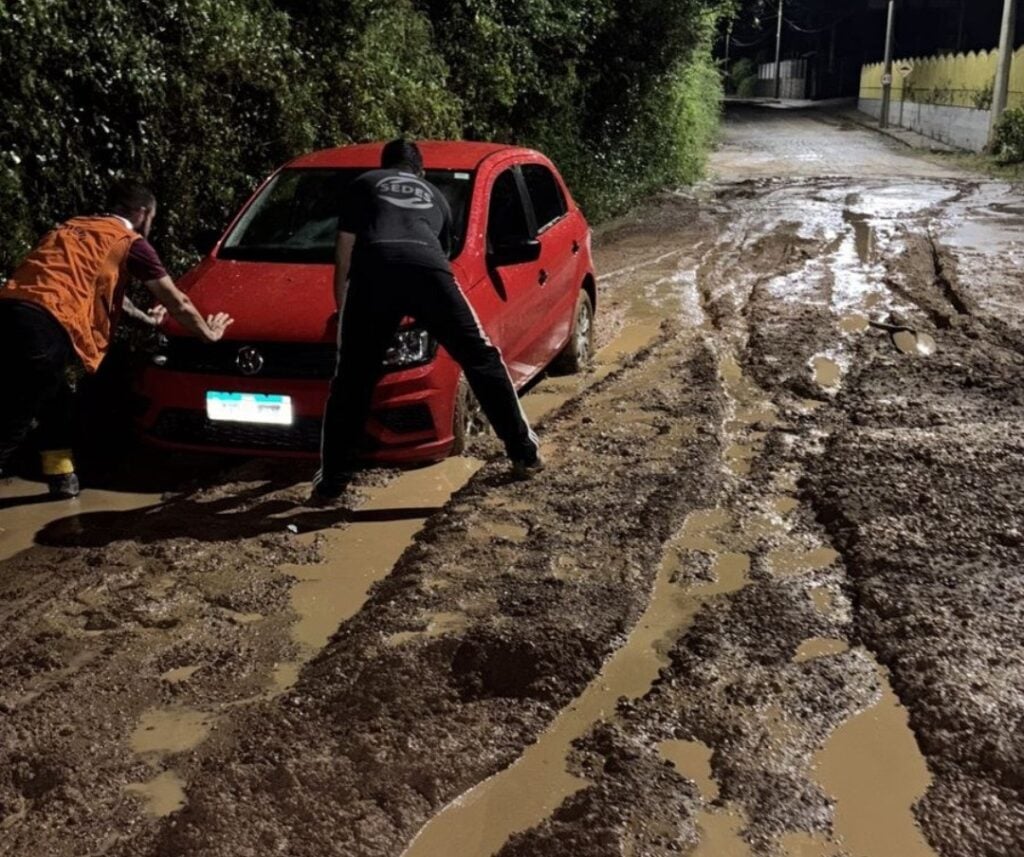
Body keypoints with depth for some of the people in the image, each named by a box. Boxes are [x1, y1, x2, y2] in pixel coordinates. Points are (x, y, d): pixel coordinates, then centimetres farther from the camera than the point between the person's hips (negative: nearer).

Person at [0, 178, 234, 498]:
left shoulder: (73, 228, 32)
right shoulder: (129, 241, 10)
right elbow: (178, 304, 14)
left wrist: (145, 318, 60)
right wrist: (209, 333, 31)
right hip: (43, 328, -7)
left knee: (55, 402, 25)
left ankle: (61, 478, 33)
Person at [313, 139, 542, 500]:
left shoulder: (363, 184, 34)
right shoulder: (435, 196, 39)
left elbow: (344, 254, 30)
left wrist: (341, 308, 41)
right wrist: (425, 311, 65)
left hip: (374, 269, -1)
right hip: (428, 269, 1)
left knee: (353, 378, 9)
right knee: (481, 358, 14)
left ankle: (331, 479, 11)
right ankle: (525, 453, 15)